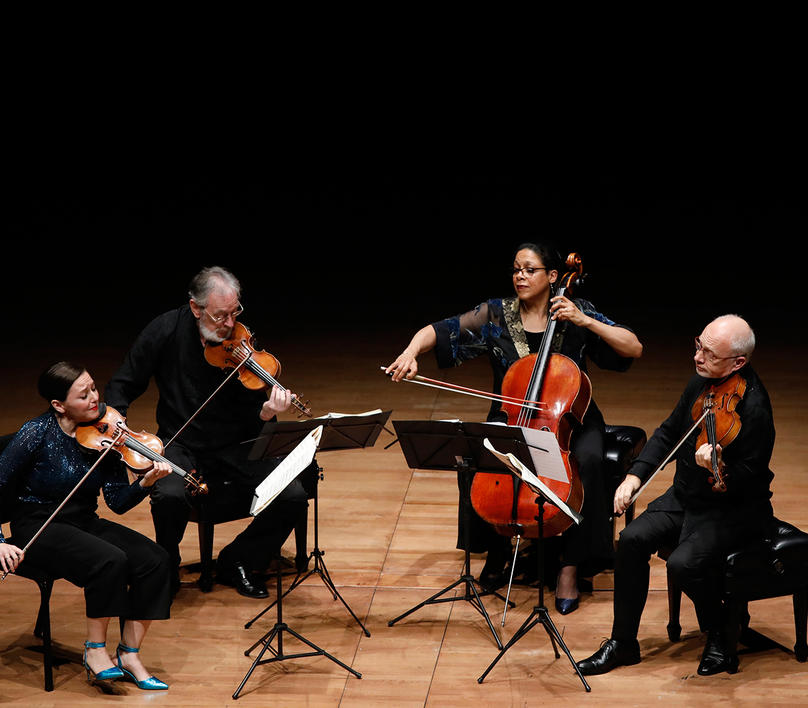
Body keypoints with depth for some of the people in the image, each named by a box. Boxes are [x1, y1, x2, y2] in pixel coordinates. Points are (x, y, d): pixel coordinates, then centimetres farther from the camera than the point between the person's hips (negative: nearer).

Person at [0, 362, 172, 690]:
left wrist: (146, 483, -23)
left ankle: (129, 654, -7)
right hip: (38, 528, -5)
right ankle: (95, 650, -12)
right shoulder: (37, 434, -14)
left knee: (154, 559, -17)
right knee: (110, 560, -31)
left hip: (84, 523, 5)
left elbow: (118, 502, -3)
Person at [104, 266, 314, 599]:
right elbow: (122, 385, 3)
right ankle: (166, 571, -3)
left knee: (293, 498, -19)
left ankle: (238, 562, 6)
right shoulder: (166, 330, -9)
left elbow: (250, 424, -9)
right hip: (181, 445, -1)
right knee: (170, 496, -34)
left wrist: (266, 414, -32)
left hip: (235, 450, 1)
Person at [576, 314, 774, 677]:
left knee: (684, 562, -28)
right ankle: (622, 643, 1)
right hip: (686, 495, 7)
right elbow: (669, 431, 14)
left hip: (734, 508, -7)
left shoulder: (753, 406, -24)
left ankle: (721, 642, -1)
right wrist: (635, 475, 4)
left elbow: (748, 480, -22)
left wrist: (718, 470, -43)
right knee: (633, 539, -13)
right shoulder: (702, 381, 0)